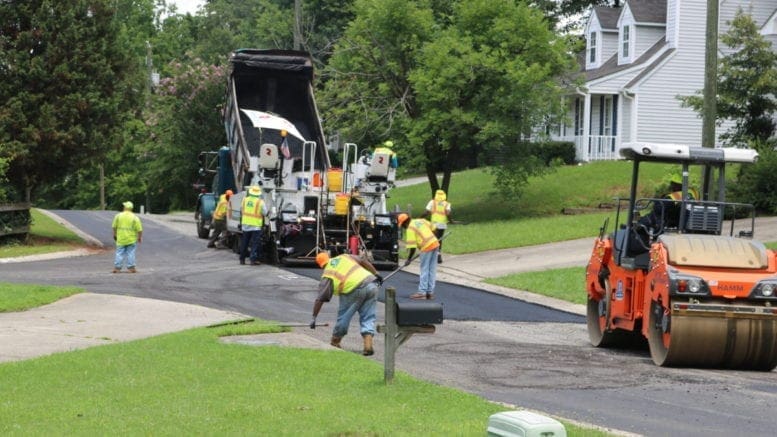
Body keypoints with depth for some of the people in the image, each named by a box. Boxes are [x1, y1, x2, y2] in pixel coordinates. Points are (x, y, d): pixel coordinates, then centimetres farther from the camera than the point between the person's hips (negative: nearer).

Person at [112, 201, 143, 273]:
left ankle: (117, 267, 6)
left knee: (119, 253, 6)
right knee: (130, 253, 5)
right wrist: (140, 237, 7)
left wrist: (114, 235, 17)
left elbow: (114, 227, 4)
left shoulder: (118, 216, -2)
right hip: (131, 240, -1)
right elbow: (139, 229, -7)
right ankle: (131, 267, 4)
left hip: (121, 239, 1)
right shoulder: (135, 218, -6)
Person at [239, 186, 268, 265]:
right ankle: (253, 259, -11)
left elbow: (241, 210, 11)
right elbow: (265, 213, -3)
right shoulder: (260, 202, -11)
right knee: (255, 244, -3)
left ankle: (242, 259, 22)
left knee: (244, 243, 15)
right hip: (256, 226, -4)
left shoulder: (245, 200, 1)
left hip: (245, 225, 4)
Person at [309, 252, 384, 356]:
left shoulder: (327, 276, 12)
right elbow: (363, 261, 13)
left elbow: (319, 299, 10)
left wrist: (314, 318, 14)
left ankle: (335, 342, 29)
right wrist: (376, 274, 17)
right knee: (368, 318, 10)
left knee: (344, 316, 16)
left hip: (354, 290, -4)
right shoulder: (344, 257, 23)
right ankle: (368, 345, -3)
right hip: (371, 284, 4)